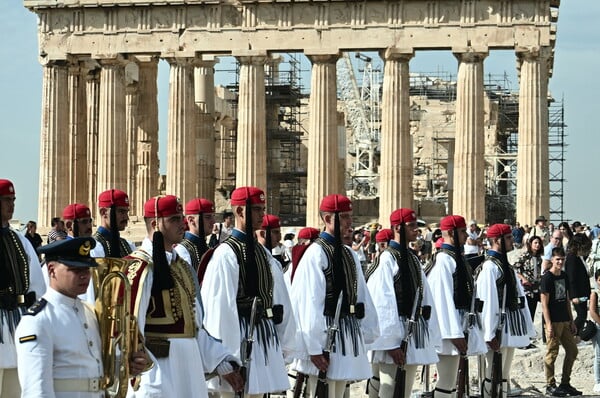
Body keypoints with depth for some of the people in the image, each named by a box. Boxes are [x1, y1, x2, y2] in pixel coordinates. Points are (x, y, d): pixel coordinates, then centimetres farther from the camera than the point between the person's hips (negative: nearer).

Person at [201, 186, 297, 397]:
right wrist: (228, 354, -18)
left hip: (266, 338, 8)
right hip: (239, 338, -8)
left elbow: (280, 299, 15)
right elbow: (220, 306, -16)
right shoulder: (226, 253, -12)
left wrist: (285, 344, 13)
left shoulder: (264, 253, 12)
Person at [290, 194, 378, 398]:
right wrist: (314, 348, -19)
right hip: (326, 334, -8)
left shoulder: (349, 253, 11)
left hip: (349, 335, 8)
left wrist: (367, 332, 10)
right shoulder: (316, 253, -13)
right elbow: (309, 303, -16)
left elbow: (361, 295, 15)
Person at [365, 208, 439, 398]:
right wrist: (391, 343, -20)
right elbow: (382, 303, -16)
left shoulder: (413, 259, 12)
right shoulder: (387, 259, -12)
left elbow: (424, 297, 12)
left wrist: (429, 338, 8)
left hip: (414, 336, 8)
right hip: (394, 334, -8)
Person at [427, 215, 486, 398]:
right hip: (450, 327, -9)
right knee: (446, 382, -7)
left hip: (460, 325, 9)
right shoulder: (444, 260, -14)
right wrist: (455, 334, -21)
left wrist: (461, 331, 14)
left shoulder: (456, 258, 14)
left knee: (450, 380, 13)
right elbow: (443, 299, -19)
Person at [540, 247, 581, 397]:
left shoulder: (564, 276, 12)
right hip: (553, 322, -8)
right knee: (552, 353, -3)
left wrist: (571, 321, 15)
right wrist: (549, 324, -17)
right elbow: (544, 303, -12)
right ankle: (550, 386, 6)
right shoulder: (547, 278, -10)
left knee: (572, 351, 10)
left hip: (565, 321, 8)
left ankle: (565, 384, 19)